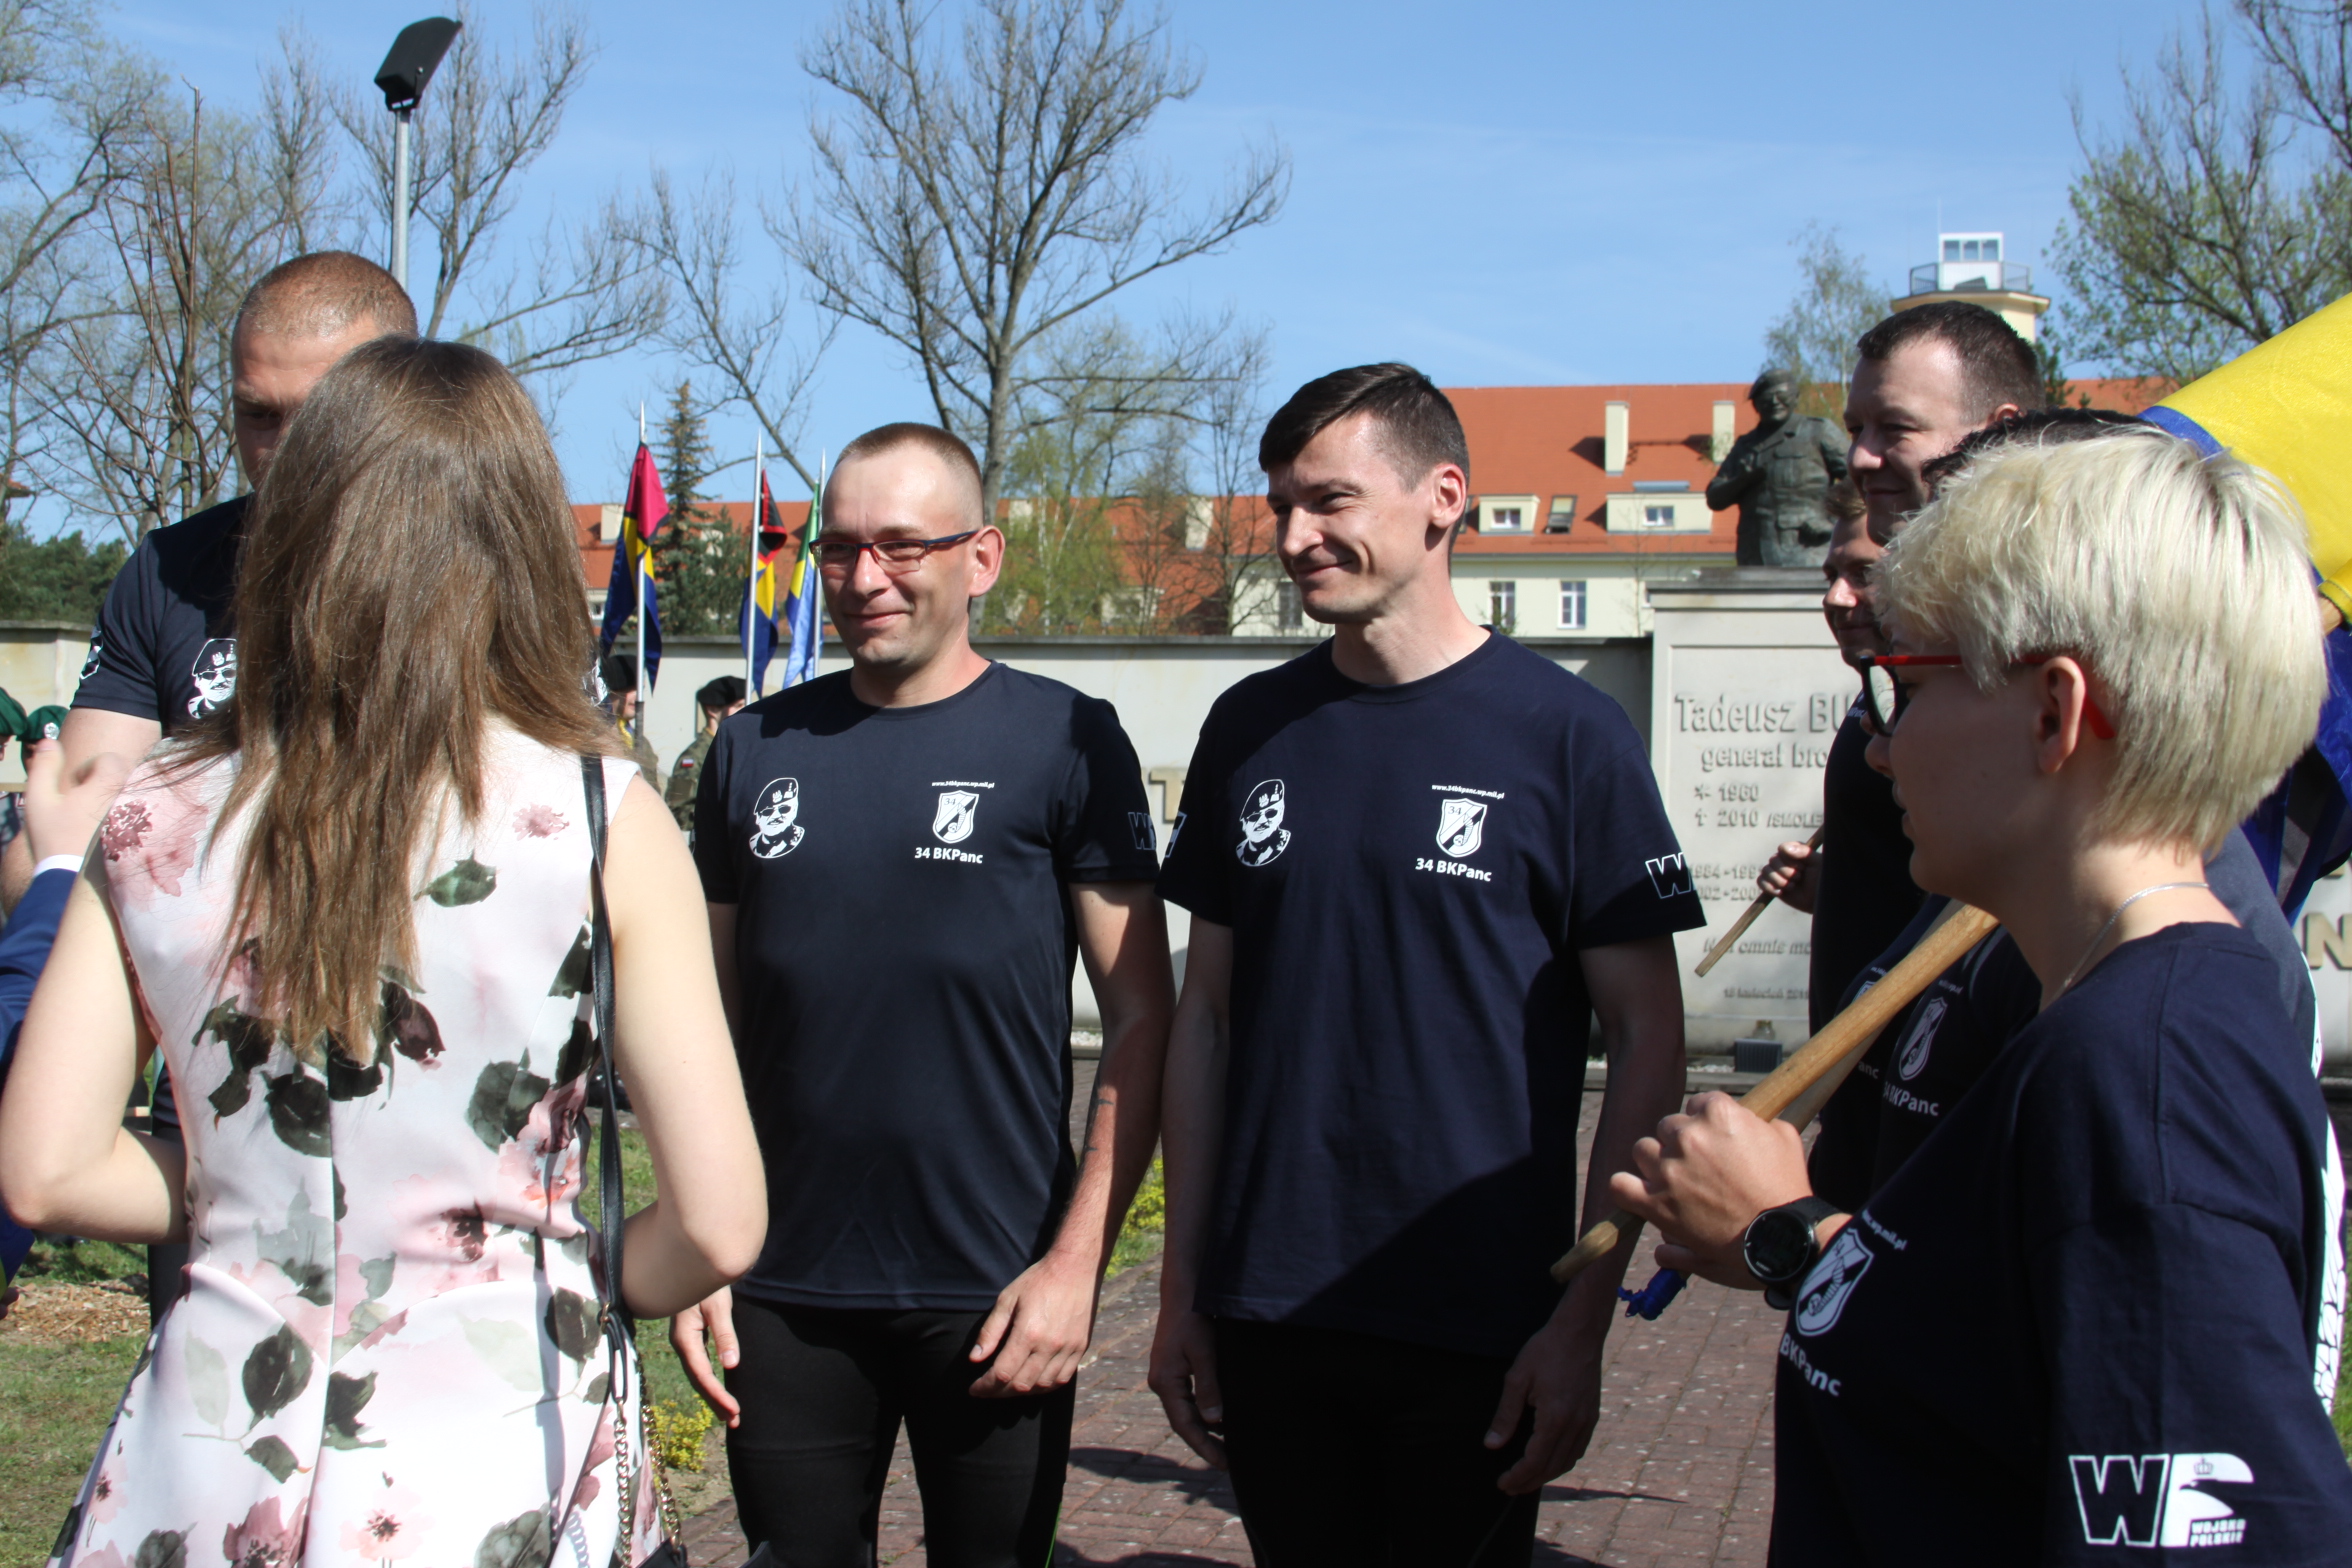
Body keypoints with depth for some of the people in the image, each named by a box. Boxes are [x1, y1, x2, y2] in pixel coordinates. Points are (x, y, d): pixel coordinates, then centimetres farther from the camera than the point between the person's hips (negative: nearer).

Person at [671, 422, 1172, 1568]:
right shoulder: (754, 750, 6)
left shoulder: (1064, 742, -4)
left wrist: (1076, 1263, -11)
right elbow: (712, 1020, 11)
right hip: (783, 1297, 3)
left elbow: (1143, 1019, -4)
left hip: (995, 1298, -3)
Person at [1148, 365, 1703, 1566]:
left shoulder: (1565, 732, -6)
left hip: (1475, 1334, -3)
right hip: (1264, 1320, 4)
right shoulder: (1249, 730, 5)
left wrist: (1584, 1320, -10)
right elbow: (1206, 1017, 10)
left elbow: (1646, 1042, -5)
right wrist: (1181, 1287, 7)